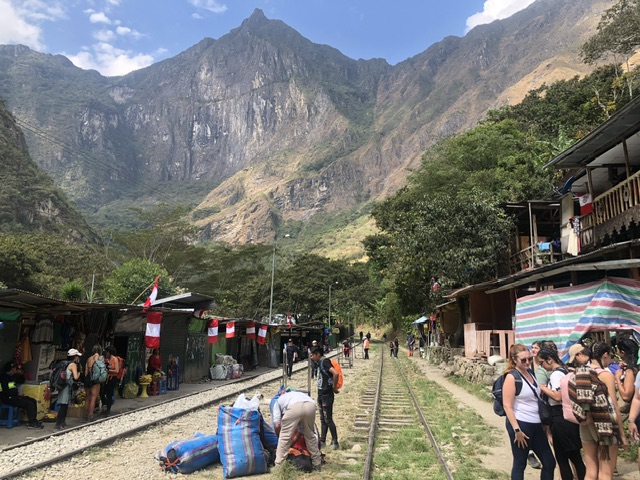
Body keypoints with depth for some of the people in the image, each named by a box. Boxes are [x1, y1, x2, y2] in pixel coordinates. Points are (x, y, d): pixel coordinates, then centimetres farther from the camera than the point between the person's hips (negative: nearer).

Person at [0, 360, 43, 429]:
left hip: (14, 396, 9)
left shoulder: (12, 376, 13)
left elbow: (22, 381, 28)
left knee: (33, 401, 0)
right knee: (29, 403, -20)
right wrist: (17, 394, -15)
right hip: (8, 398, -9)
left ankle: (33, 421, -1)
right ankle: (31, 424, -15)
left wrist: (21, 374, 9)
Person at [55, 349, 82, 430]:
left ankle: (62, 422, 21)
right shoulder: (73, 365, -9)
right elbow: (75, 377, -15)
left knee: (64, 405, 14)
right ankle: (58, 424, -7)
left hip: (63, 386, 9)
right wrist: (79, 372, 3)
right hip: (67, 386, -9)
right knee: (64, 405, -7)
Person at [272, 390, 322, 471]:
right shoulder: (296, 395, 45)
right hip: (311, 405, 5)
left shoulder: (278, 402, 34)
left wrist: (279, 436, 40)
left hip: (295, 406, -5)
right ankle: (317, 463, 33)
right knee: (310, 435, 26)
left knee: (285, 437, 13)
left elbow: (277, 425, 21)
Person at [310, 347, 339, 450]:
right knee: (323, 419, 15)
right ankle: (322, 440, 24)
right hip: (321, 395, 10)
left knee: (328, 419, -3)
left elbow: (335, 373, -28)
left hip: (327, 395, -10)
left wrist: (334, 387, -19)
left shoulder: (325, 361, -16)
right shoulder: (320, 363, 13)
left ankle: (335, 442, 6)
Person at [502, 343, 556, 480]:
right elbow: (507, 406, -18)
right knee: (520, 464, 5)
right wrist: (517, 430, -21)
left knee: (549, 462, 13)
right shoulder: (511, 377, -15)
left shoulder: (531, 372, 7)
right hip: (521, 424, -8)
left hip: (537, 425, 8)